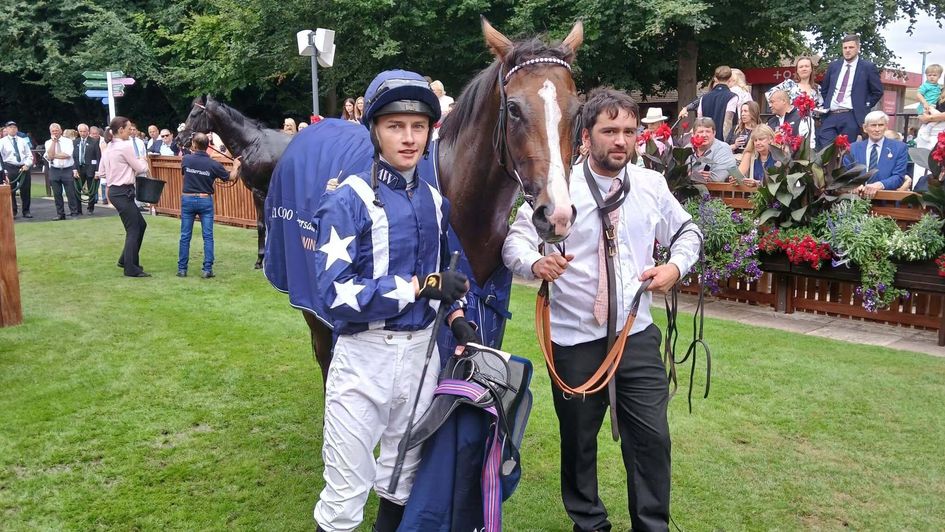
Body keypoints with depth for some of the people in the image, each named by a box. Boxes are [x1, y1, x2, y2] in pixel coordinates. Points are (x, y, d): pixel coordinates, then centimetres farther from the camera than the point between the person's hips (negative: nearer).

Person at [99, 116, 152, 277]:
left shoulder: (109, 147, 12)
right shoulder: (125, 146, -15)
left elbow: (103, 170, 17)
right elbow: (141, 168, -7)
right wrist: (143, 161, 12)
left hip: (114, 190, 9)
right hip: (123, 192, -9)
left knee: (140, 224, 18)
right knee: (133, 230, -3)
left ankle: (125, 260, 25)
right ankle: (131, 269, 2)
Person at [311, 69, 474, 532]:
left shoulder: (435, 201, 7)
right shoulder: (349, 200, -13)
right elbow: (337, 291, -21)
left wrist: (455, 317, -1)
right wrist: (418, 286, -22)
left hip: (421, 350, 6)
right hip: (363, 354, -6)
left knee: (404, 475, 22)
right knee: (346, 490, 4)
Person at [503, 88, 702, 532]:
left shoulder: (653, 185, 3)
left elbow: (686, 232, 16)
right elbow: (516, 240, -9)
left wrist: (676, 266, -4)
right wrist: (535, 263, -31)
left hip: (638, 335, 2)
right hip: (574, 339, -2)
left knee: (651, 436, 3)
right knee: (578, 438, 12)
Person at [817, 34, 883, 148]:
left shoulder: (868, 67, 2)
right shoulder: (833, 66, 13)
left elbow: (877, 92, 6)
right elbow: (824, 89, 23)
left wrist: (864, 107, 0)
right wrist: (826, 106, 11)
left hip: (851, 117, -3)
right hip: (830, 116, 4)